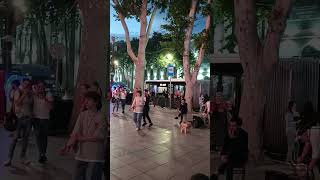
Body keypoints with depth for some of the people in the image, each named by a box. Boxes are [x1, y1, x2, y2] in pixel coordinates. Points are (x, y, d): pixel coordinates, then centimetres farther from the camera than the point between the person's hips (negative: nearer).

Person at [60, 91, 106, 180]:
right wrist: (68, 146, -20)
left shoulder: (101, 117, -12)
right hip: (82, 154, 4)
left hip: (96, 156, -4)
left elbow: (98, 137, -14)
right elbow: (75, 133, -7)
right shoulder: (82, 115, 0)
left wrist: (82, 138, -7)